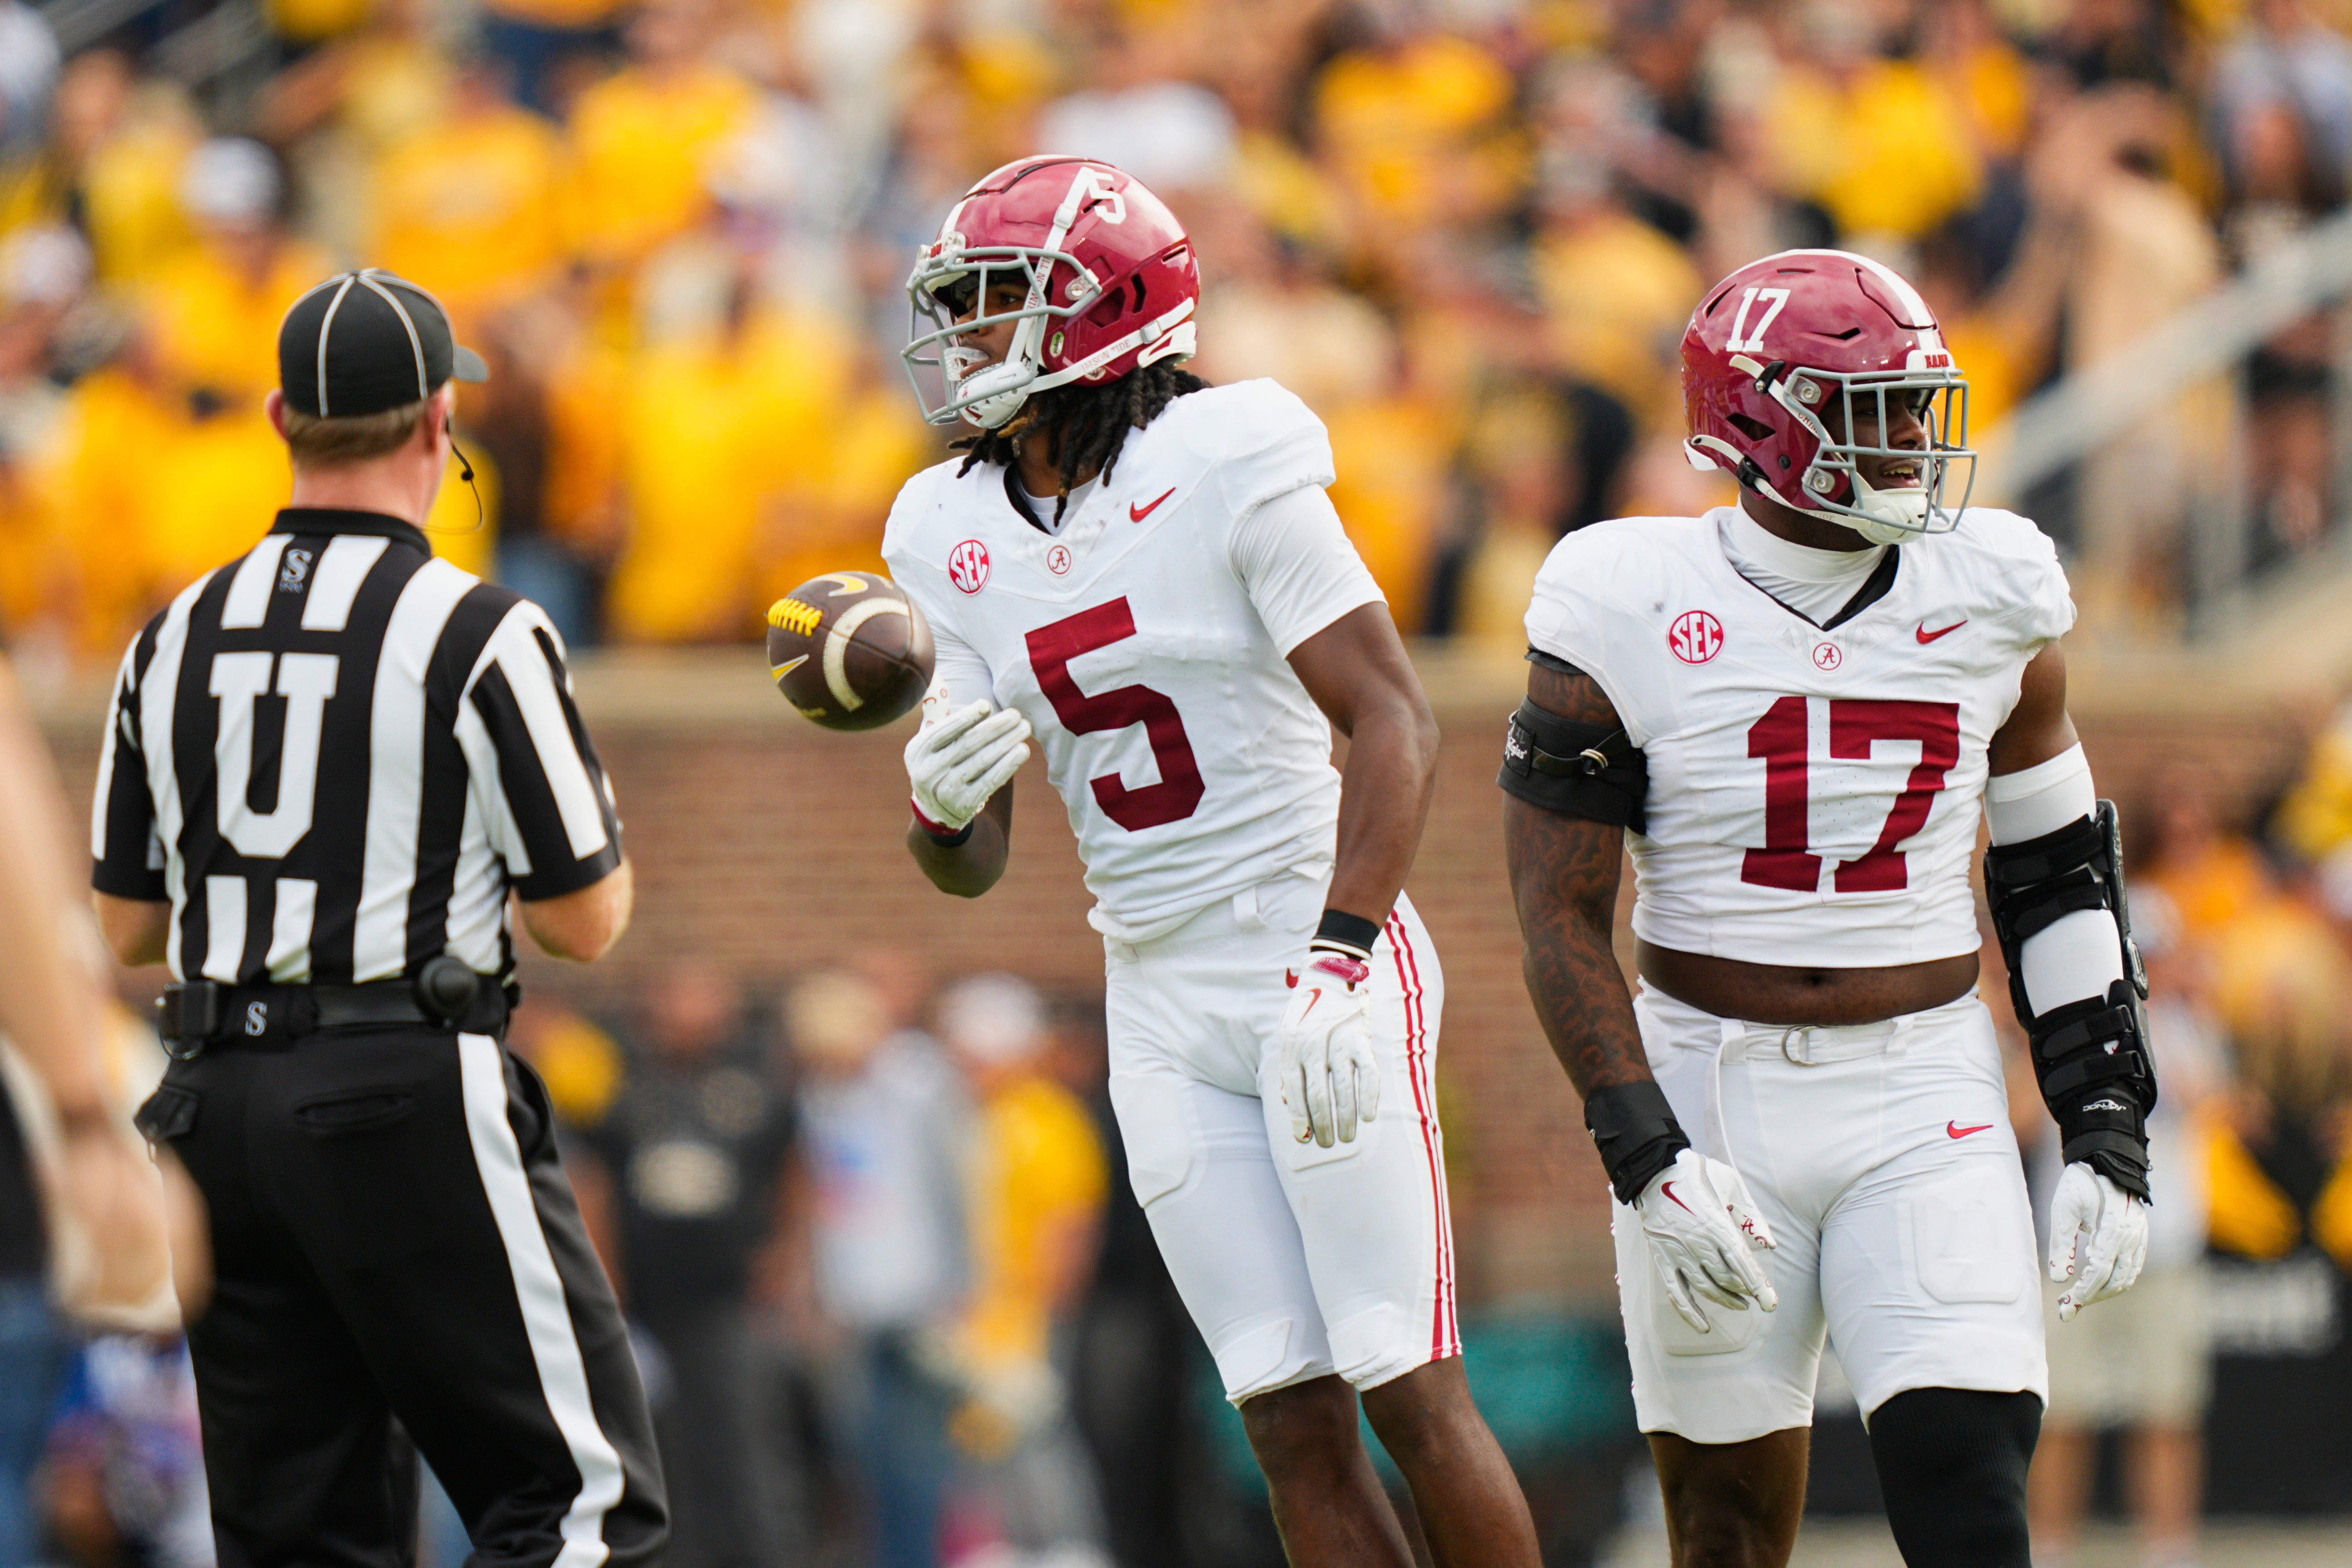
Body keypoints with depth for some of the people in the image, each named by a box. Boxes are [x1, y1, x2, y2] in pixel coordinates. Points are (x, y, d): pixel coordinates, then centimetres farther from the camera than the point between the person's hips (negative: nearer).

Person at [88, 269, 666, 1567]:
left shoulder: (175, 642, 9)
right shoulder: (478, 634, -8)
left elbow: (127, 932, 15)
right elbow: (586, 921, -4)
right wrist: (593, 819, 17)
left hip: (218, 1110, 6)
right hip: (409, 1100, -6)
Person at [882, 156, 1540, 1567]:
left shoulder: (1223, 469, -11)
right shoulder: (952, 534, 8)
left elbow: (1393, 724, -14)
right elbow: (974, 864, 9)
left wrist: (1338, 965, -23)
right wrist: (943, 802, -15)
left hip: (1323, 959, -6)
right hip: (1164, 1010, 6)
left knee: (1407, 1386, -9)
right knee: (1294, 1422, 2)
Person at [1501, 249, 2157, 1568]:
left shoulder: (1989, 604, 0)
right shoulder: (1630, 618, -9)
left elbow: (2060, 878, 10)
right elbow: (1561, 917, -7)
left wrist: (2107, 1138, 4)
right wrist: (1649, 1159, -16)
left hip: (1926, 1111, 1)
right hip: (1710, 1102, -1)